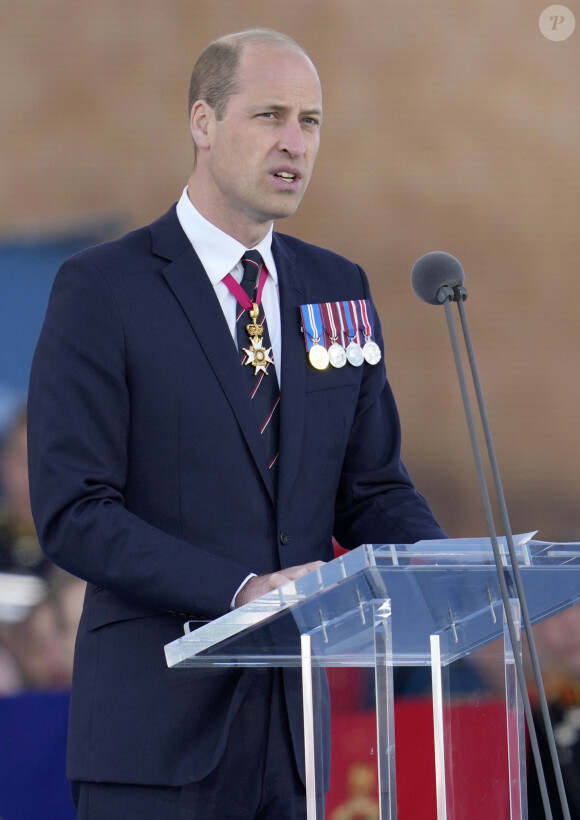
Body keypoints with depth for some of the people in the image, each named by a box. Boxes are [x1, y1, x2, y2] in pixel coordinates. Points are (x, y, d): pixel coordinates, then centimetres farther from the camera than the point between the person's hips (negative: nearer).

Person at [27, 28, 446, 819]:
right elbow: (72, 513, -12)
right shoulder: (102, 289, -4)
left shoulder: (338, 289, 13)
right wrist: (242, 591, -23)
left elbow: (372, 489, 15)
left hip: (305, 724, 5)